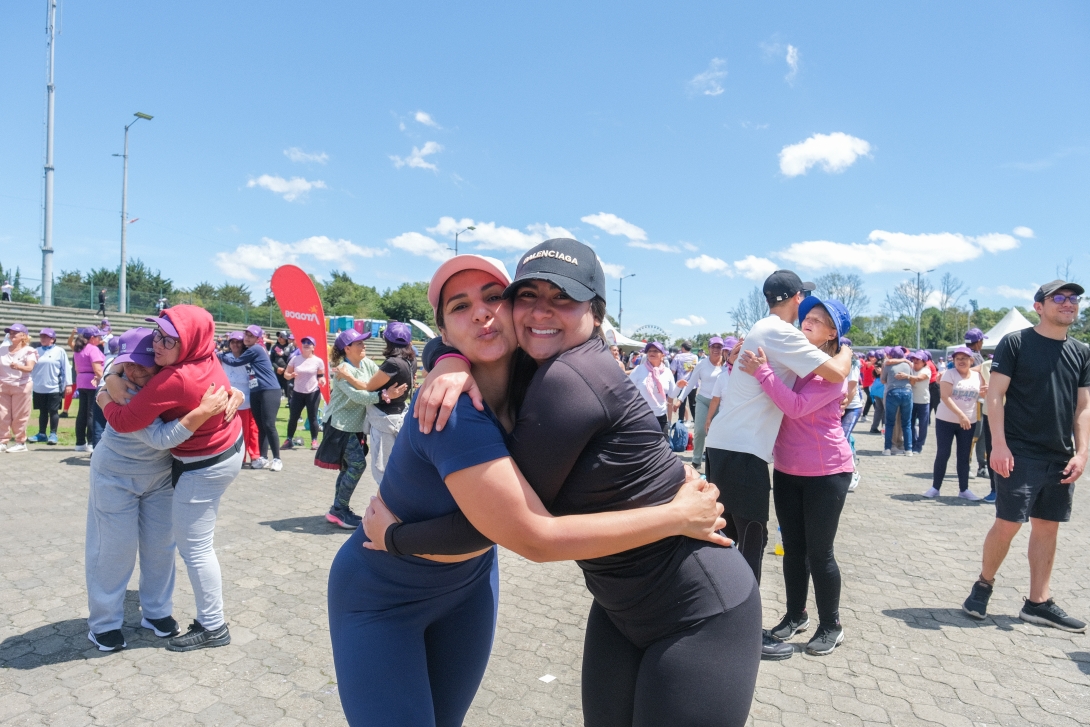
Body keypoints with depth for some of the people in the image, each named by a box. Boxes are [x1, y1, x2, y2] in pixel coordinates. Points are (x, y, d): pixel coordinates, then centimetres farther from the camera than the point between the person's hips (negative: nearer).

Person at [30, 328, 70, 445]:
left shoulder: (59, 351, -2)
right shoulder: (37, 351, 10)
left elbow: (65, 368, -5)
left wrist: (68, 384, -8)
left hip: (54, 387, -4)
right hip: (39, 387, 4)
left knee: (53, 411, 1)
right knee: (42, 411, 12)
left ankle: (53, 434, 7)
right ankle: (42, 434, 20)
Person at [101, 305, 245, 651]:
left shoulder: (174, 380, -34)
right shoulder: (205, 357, -8)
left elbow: (124, 422, -26)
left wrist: (106, 401, -5)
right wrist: (115, 374, 0)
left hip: (203, 468, -9)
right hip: (229, 449, 9)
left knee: (195, 548, 4)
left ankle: (213, 628, 17)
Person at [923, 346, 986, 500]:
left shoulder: (977, 376, 4)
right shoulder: (949, 373, -9)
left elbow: (983, 394, 20)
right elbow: (946, 397, -18)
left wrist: (986, 391, -4)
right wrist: (960, 415, -27)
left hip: (968, 422, 3)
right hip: (946, 421, -3)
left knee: (964, 457, 8)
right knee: (942, 454, 0)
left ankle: (964, 489, 17)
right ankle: (935, 487, 9)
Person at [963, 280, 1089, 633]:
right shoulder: (1015, 343, -4)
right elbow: (995, 395, -8)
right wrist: (999, 444, -15)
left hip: (1060, 457, 5)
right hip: (1020, 453, -5)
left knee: (1047, 527, 10)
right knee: (1008, 523, -5)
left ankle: (1038, 602, 20)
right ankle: (984, 584, 17)